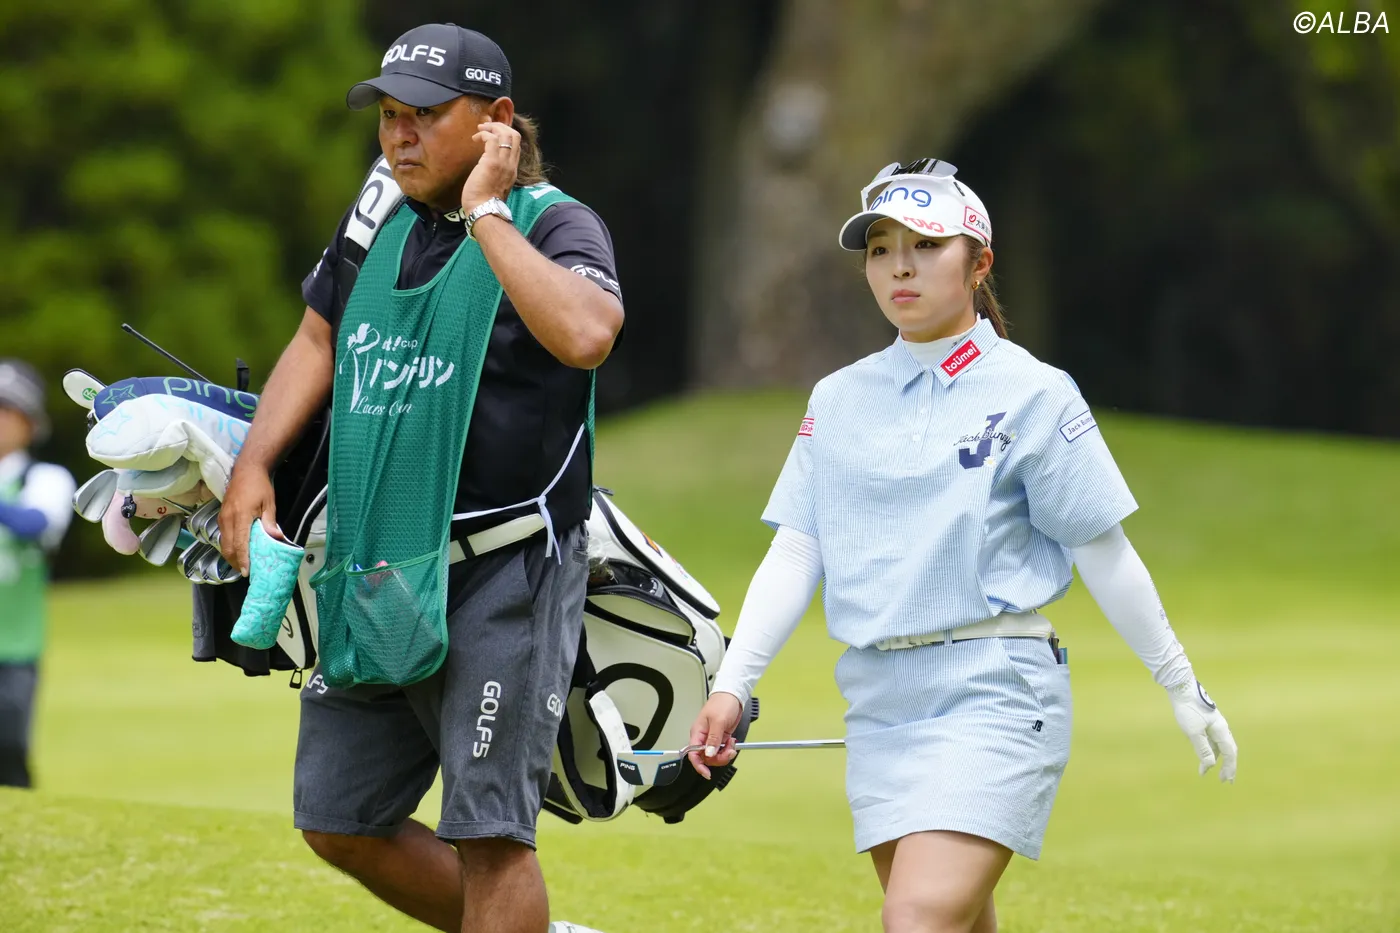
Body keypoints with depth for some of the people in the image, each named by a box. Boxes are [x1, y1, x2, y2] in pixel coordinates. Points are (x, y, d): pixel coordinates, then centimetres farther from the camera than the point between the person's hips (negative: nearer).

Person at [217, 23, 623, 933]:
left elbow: (585, 335, -31)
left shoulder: (554, 224, -9)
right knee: (340, 822, 12)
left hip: (503, 576, -8)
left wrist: (487, 214, -23)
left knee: (487, 835, -8)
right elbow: (318, 343, 26)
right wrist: (253, 465, 13)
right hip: (373, 575, 8)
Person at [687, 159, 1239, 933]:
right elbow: (794, 554, 9)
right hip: (878, 696, 6)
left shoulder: (1032, 395, -1)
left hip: (993, 693, -5)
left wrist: (1182, 687, 5)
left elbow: (1103, 554, 2)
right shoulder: (837, 399, 12)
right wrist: (732, 685, -1)